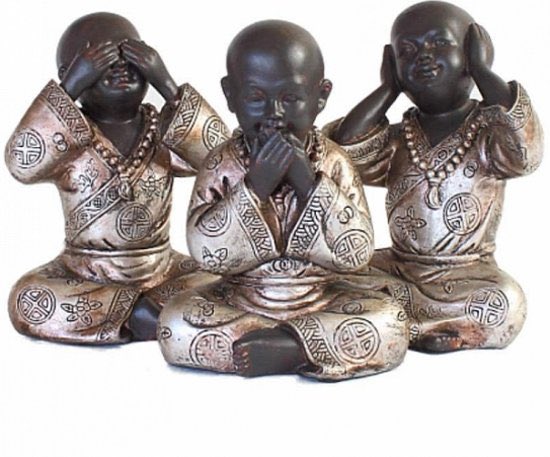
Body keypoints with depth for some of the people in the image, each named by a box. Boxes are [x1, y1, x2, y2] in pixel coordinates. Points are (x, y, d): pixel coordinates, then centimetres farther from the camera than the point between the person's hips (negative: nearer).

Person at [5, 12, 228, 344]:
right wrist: (68, 89, -29)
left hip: (162, 270, 1)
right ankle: (139, 314, -19)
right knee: (27, 303, -28)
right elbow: (22, 164, -26)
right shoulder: (68, 137, -6)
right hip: (83, 273, 0)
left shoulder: (164, 130, -2)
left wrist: (167, 87, -25)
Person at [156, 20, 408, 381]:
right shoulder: (222, 165, -5)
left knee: (388, 325, -24)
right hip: (241, 302, 1)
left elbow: (357, 255, -14)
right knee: (176, 324, -24)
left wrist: (308, 183, -22)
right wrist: (256, 186, -24)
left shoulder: (334, 163, -5)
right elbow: (206, 253, -16)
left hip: (322, 300, 0)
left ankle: (275, 348, -18)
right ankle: (319, 345, -19)